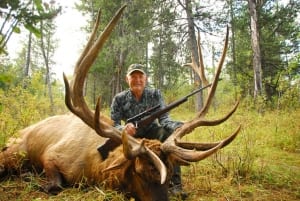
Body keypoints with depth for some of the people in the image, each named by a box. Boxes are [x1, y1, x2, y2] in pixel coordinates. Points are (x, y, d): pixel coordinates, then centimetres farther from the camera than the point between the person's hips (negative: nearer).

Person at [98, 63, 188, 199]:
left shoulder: (155, 94, -12)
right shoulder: (119, 99, -13)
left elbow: (163, 118, -20)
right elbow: (114, 125, -17)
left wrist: (178, 125, -44)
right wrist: (123, 129, -43)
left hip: (152, 132, 0)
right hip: (131, 135, 0)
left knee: (171, 134, -32)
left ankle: (174, 183, -25)